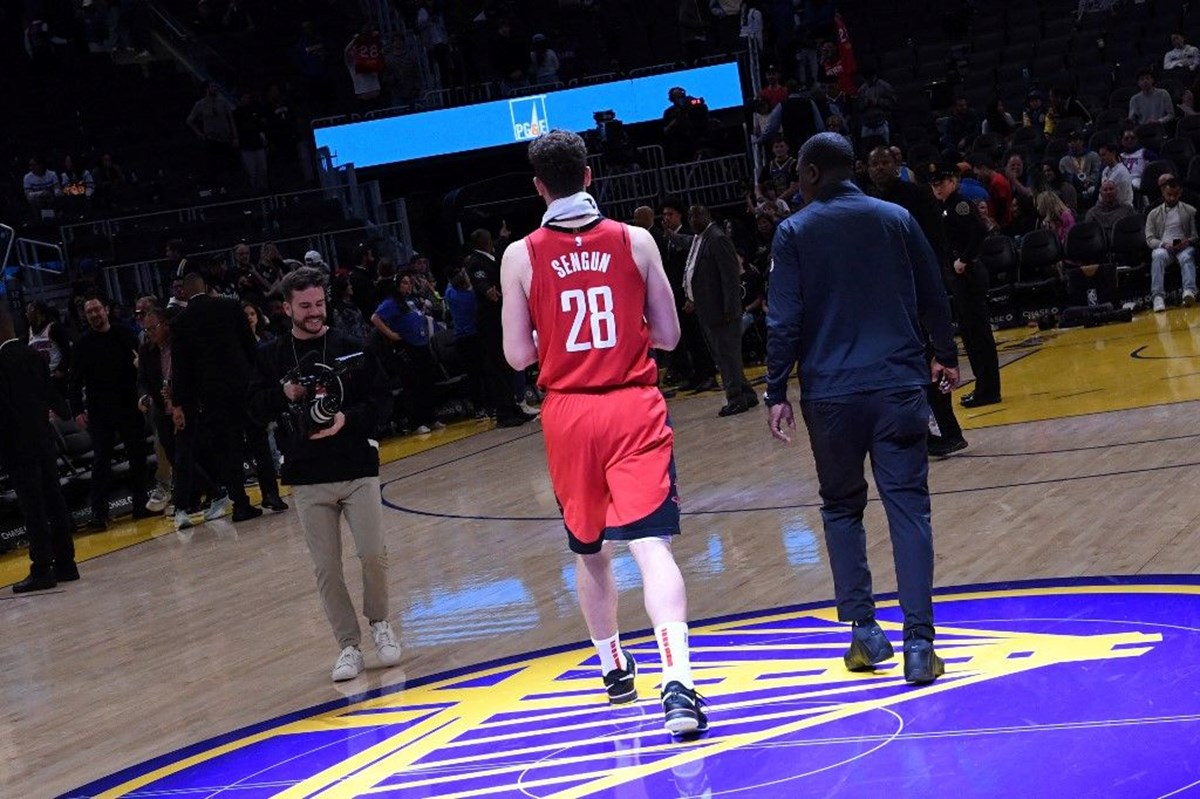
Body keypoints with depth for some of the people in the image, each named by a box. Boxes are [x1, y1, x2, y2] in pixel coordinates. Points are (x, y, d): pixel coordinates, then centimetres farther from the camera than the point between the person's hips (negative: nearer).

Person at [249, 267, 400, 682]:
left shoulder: (349, 347, -1)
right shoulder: (271, 356, 4)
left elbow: (380, 397, -2)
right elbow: (255, 407, 5)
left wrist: (347, 419, -17)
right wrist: (284, 394, -14)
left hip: (357, 470, -1)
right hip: (307, 480, 1)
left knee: (373, 553, -6)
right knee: (326, 569, 2)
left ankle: (379, 622, 21)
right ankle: (349, 646, 13)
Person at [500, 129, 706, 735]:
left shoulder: (521, 257, -3)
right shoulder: (635, 241, -1)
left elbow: (519, 356, -1)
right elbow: (668, 335, 4)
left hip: (568, 413, 1)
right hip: (634, 409, -1)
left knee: (589, 550, 19)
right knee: (651, 543, -10)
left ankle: (614, 667, 35)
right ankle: (677, 678, -28)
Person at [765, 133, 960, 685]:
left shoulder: (794, 232, 0)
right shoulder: (896, 219, 8)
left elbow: (785, 322, -5)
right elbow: (933, 298, 12)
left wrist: (777, 393, 0)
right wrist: (946, 356, 26)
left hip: (830, 393, -1)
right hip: (899, 385, 1)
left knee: (842, 508, 16)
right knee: (908, 509, -1)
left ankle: (864, 631, 11)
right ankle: (918, 643, -9)